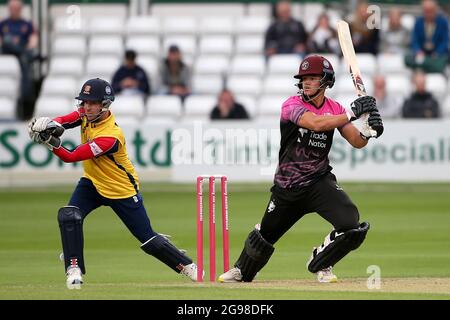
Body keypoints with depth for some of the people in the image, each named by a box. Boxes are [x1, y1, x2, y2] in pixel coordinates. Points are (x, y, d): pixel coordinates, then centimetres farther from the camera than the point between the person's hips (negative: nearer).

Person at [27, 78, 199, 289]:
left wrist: (50, 142, -49)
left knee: (148, 240, 0)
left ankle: (187, 266, 20)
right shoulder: (88, 113, -12)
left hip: (121, 190, -6)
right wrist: (52, 125, -34)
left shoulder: (110, 137, -34)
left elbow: (70, 157, -35)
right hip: (92, 183, 6)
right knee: (68, 216, -20)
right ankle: (74, 270, -12)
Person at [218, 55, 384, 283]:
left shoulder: (335, 109, 1)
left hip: (319, 182, 2)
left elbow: (357, 142, -5)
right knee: (265, 234, 13)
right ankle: (242, 271, 45)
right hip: (287, 186, -2)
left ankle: (320, 264, 8)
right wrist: (352, 113, -34)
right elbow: (315, 123, -31)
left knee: (351, 225, -20)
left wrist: (369, 129, -27)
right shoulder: (292, 105, -13)